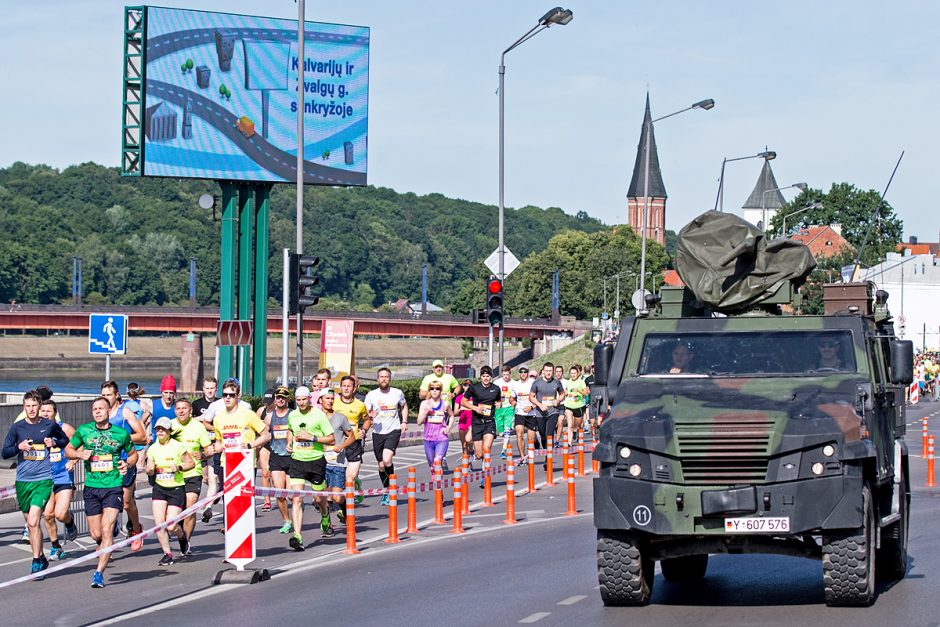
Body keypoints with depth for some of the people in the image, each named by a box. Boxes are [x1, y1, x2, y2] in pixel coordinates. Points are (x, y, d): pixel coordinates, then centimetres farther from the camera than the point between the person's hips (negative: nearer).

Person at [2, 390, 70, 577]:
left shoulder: (50, 425, 2)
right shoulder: (17, 427, 4)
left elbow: (67, 441, 17)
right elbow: (5, 453, 4)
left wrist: (54, 442, -3)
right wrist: (19, 447, -14)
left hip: (44, 479, -3)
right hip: (23, 480, 3)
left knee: (33, 521, -16)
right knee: (30, 523, 12)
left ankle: (36, 562, -10)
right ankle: (41, 558, 27)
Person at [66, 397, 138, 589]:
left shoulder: (121, 433, 2)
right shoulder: (84, 430, 3)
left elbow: (133, 454, 17)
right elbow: (68, 450, 14)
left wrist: (128, 464, -4)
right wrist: (79, 454, -7)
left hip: (114, 487, -2)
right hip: (91, 487, 2)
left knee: (106, 530, -16)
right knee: (96, 535, 5)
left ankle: (99, 572, -16)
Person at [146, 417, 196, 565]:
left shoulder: (178, 446, -8)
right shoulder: (153, 448, 4)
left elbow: (191, 463, -1)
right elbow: (149, 472, 12)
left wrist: (179, 467, -18)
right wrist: (150, 469, -12)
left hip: (176, 488, -4)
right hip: (159, 488, 4)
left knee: (171, 526, -9)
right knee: (158, 523, -10)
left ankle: (183, 537, 26)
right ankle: (167, 554, 5)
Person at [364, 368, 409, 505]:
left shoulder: (397, 393, 2)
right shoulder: (371, 395, -1)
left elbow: (404, 406, 21)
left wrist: (404, 422, 8)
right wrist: (370, 415, -20)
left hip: (393, 431, -2)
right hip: (378, 432, 2)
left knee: (387, 460, -22)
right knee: (381, 464, 8)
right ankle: (387, 490, 27)